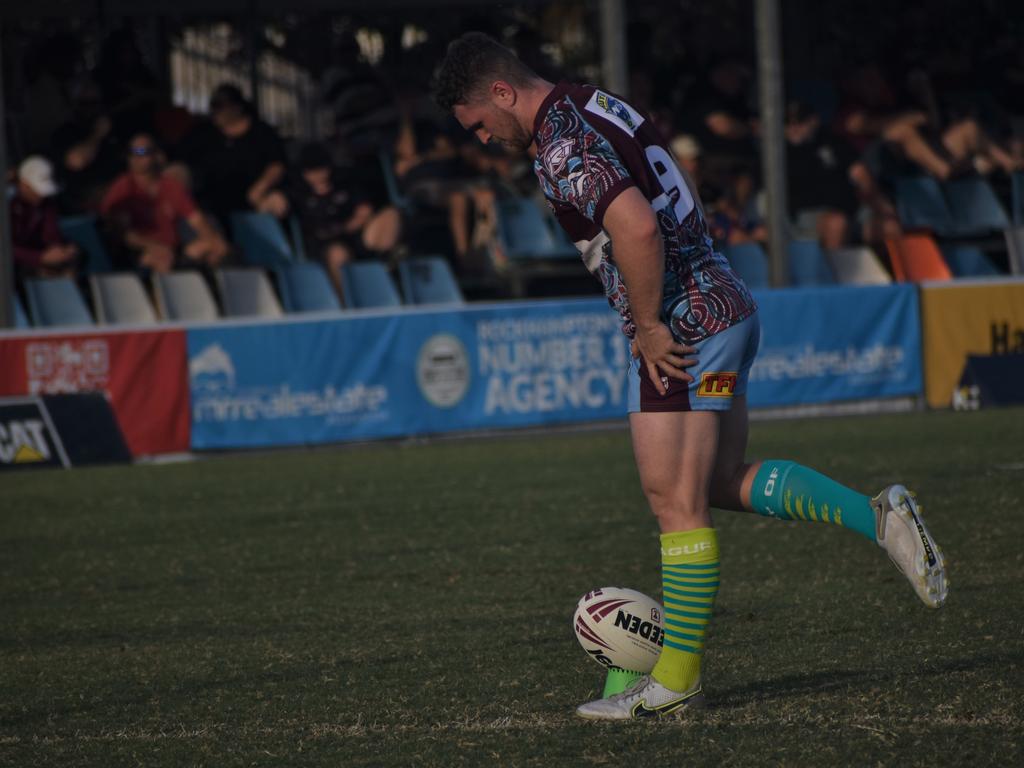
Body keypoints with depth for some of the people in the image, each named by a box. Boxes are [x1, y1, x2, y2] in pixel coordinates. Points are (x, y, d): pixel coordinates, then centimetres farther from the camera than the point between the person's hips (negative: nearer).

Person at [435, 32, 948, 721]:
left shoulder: (562, 149, -17)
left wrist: (648, 325, -18)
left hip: (682, 333, -10)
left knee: (677, 501, -4)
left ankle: (677, 679, 1)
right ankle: (877, 516, 12)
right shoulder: (598, 106, 14)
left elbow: (637, 227, -30)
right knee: (725, 482, 19)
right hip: (726, 309, 10)